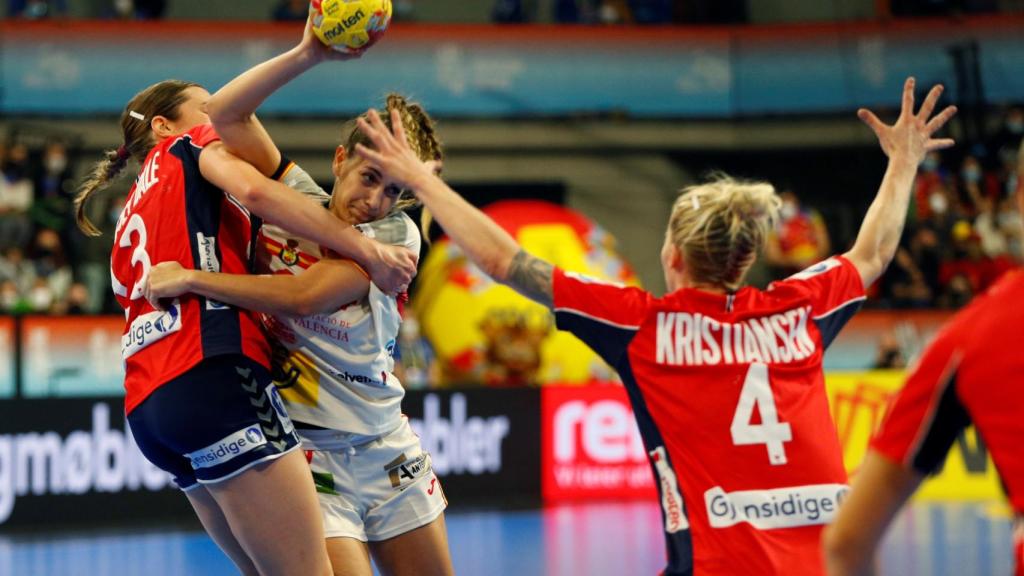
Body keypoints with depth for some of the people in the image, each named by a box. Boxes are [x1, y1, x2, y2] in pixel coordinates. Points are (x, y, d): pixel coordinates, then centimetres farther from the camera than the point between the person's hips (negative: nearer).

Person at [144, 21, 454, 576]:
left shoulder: (397, 234, -6)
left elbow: (304, 296, -18)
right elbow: (226, 113, -5)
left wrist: (190, 279, -19)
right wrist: (307, 54, -15)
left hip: (386, 445, 2)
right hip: (308, 450, -2)